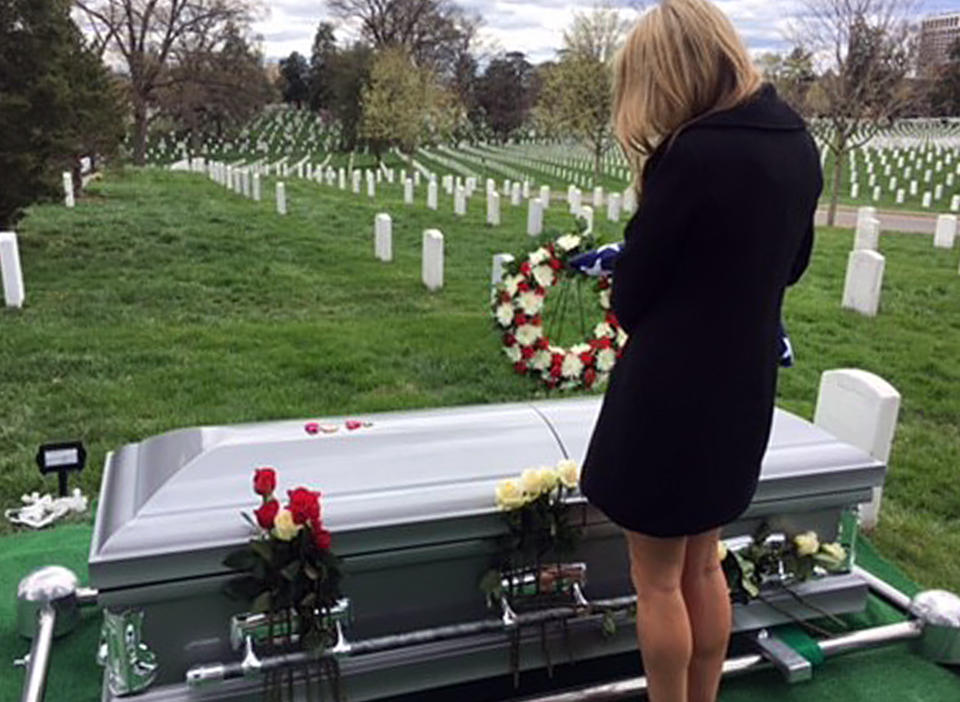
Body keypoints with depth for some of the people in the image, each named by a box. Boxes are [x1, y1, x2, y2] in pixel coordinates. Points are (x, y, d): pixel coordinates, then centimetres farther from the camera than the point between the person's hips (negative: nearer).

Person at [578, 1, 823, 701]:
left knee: (657, 579, 11)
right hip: (744, 383, 8)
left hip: (671, 390, -8)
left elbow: (631, 289, -13)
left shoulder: (693, 153, -22)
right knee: (704, 565, 23)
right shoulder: (798, 144, 3)